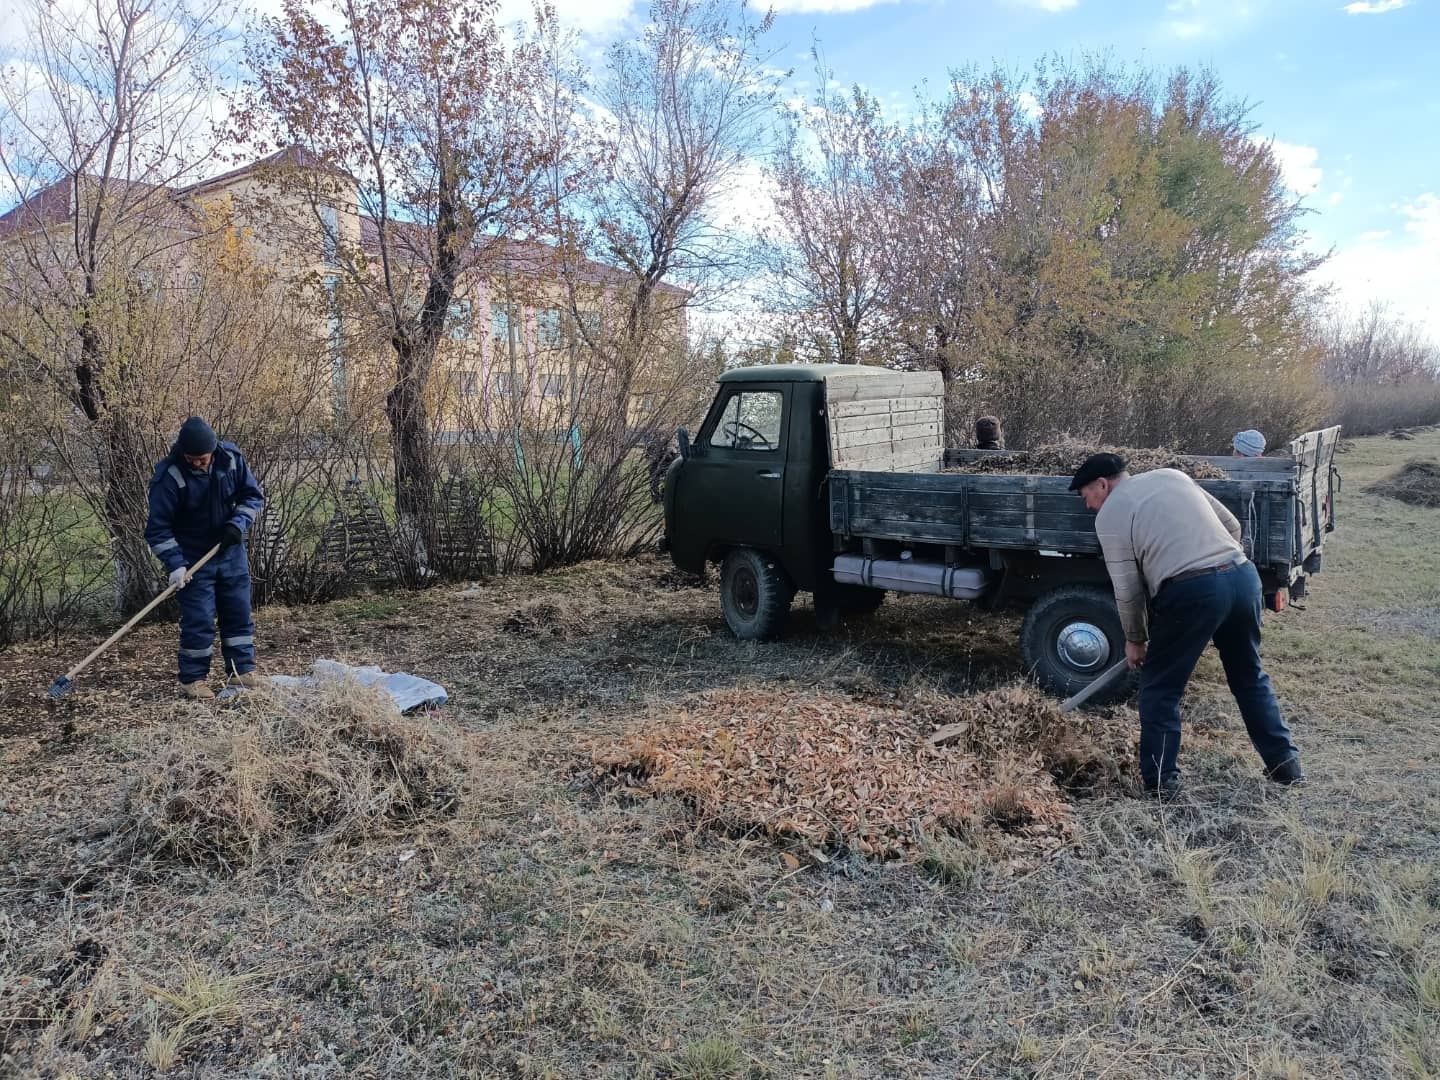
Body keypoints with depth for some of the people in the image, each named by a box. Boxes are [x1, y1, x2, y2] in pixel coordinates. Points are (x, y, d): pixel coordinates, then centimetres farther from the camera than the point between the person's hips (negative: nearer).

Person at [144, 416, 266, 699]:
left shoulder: (231, 458, -10)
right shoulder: (169, 476, -21)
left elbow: (254, 495, 2)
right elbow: (158, 528, -16)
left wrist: (238, 523, -14)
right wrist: (175, 565, -23)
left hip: (231, 552, 4)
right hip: (193, 559, -4)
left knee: (239, 613, 9)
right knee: (198, 620, -5)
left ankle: (243, 671, 20)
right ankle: (192, 680, 8)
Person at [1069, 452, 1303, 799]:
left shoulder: (1109, 515, 5)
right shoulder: (1172, 475, 22)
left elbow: (1127, 589, 5)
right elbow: (1231, 525, 22)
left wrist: (1135, 640, 17)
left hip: (1191, 592, -6)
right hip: (1242, 574, 7)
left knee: (1160, 689, 10)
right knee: (1250, 676, 24)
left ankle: (1160, 782, 15)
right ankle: (1286, 764, 33)